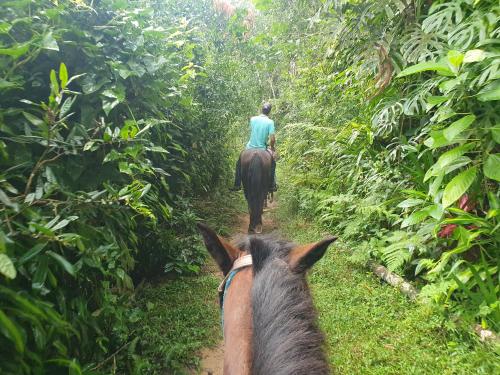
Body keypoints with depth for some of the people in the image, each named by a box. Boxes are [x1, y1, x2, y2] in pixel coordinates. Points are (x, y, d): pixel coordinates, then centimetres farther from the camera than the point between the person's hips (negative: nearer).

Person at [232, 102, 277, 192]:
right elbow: (272, 139, -16)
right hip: (262, 149, -1)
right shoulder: (270, 122, -10)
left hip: (250, 148, 2)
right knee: (272, 163, 23)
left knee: (239, 163, 24)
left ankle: (237, 185, 21)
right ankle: (272, 186, 21)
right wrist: (272, 147, 4)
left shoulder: (253, 119, -3)